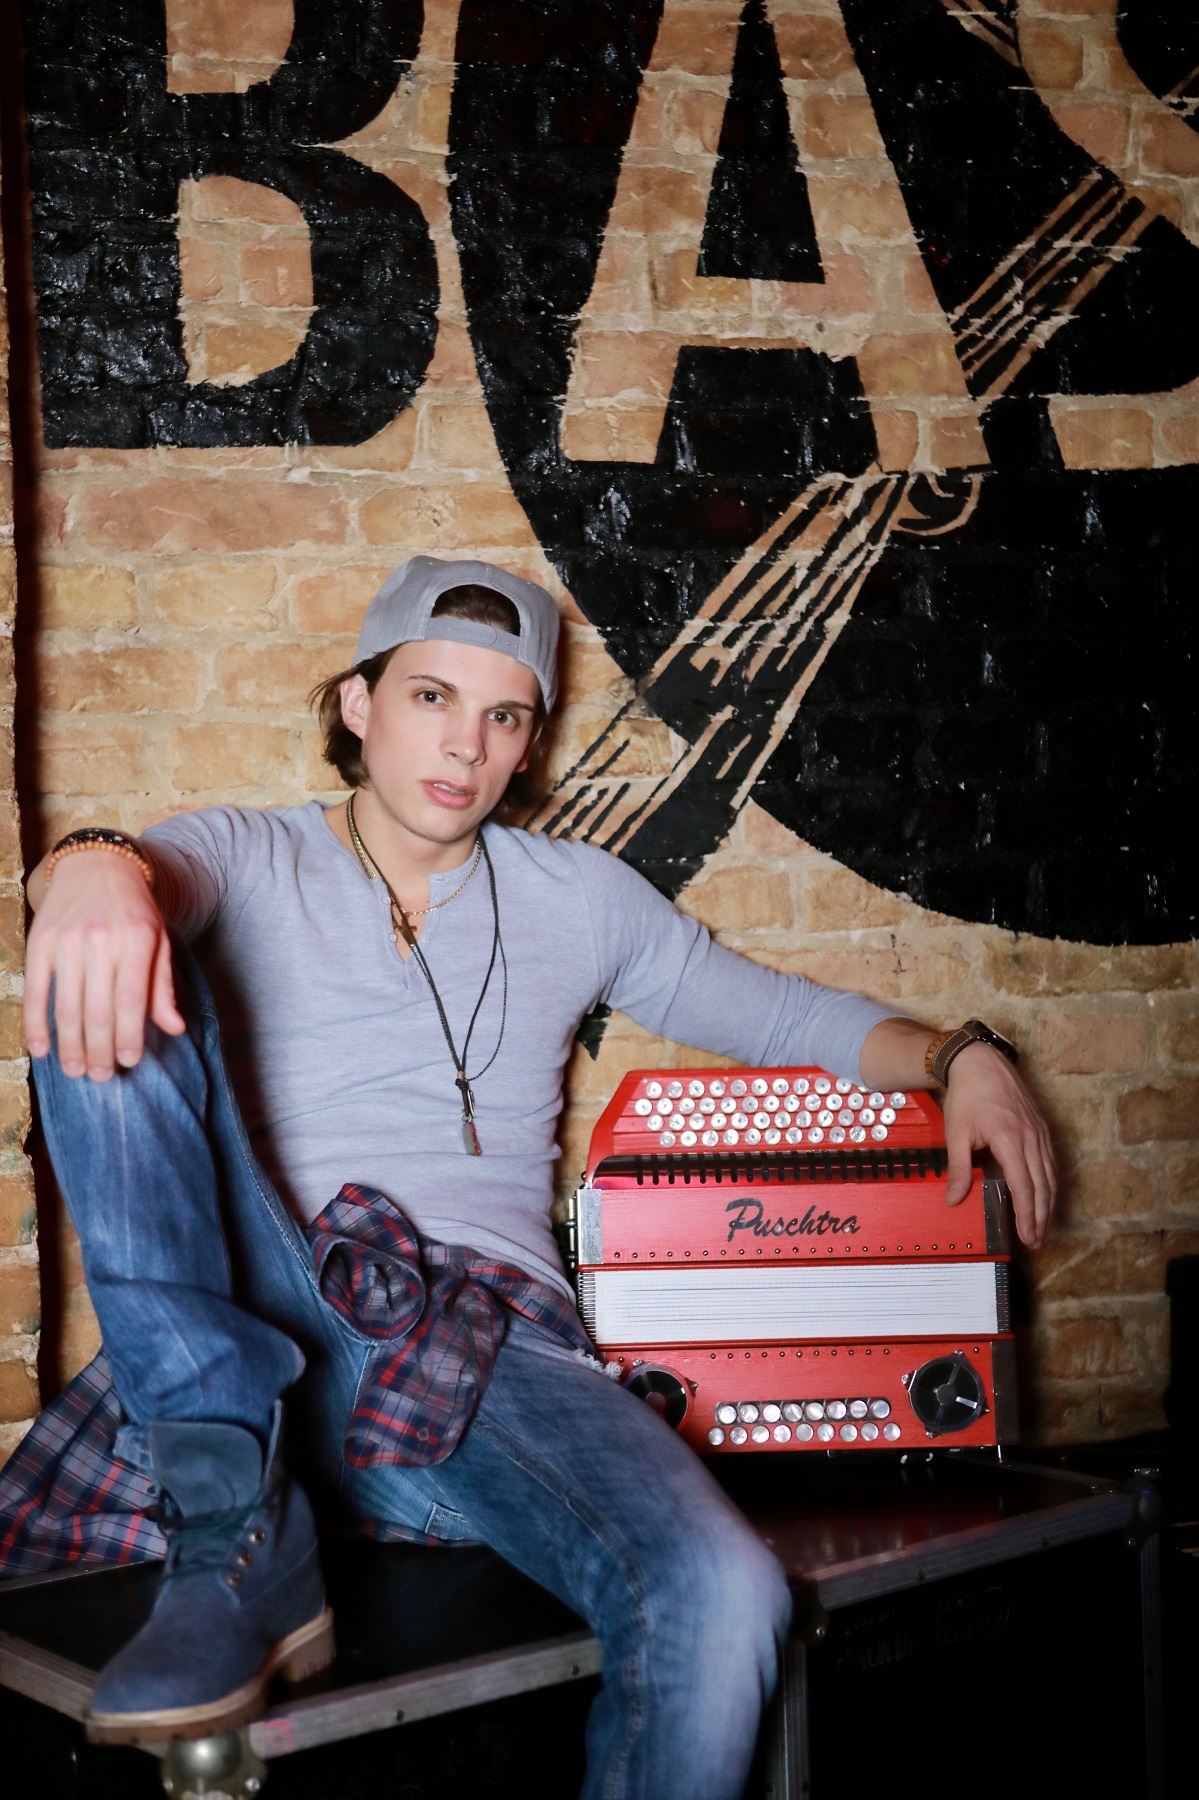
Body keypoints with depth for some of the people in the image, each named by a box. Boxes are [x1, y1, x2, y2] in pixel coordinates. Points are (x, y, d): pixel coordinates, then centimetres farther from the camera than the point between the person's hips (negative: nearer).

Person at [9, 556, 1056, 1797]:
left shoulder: (576, 896, 21)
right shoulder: (250, 863, 13)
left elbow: (787, 1016, 25)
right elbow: (158, 869, -10)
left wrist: (958, 1056, 7)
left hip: (491, 1355, 1)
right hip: (256, 1334, -1)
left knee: (720, 1602, -30)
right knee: (112, 989, -24)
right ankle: (236, 1532, -26)